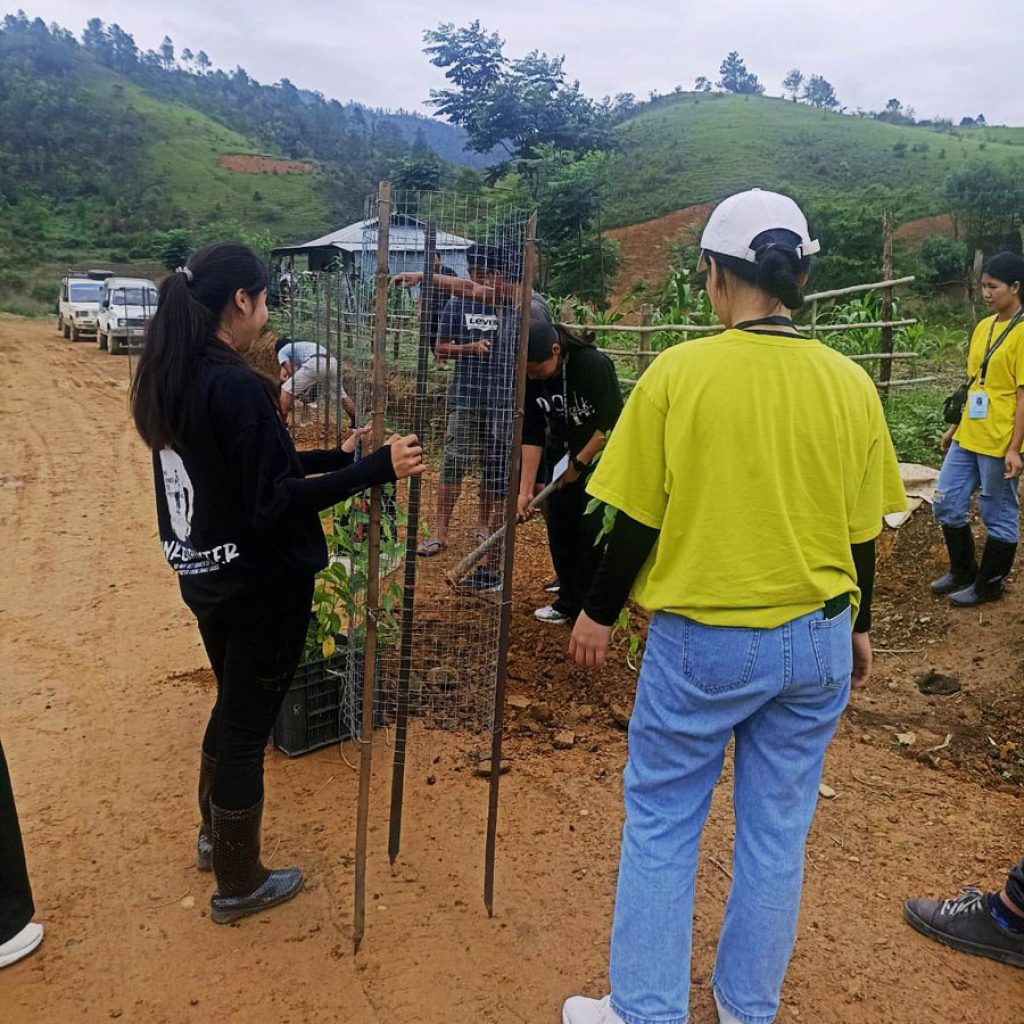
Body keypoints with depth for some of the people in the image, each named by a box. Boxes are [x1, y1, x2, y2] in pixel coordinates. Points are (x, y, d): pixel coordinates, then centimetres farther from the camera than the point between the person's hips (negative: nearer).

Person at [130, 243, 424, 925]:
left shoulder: (170, 378, 5)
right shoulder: (236, 385, -24)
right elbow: (274, 500, -24)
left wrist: (337, 456, 13)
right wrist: (376, 469, -23)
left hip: (205, 576, 9)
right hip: (259, 585, -9)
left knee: (234, 705, 26)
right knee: (247, 727, 7)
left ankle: (215, 836, 46)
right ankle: (238, 887, 27)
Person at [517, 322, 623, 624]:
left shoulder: (594, 365, -27)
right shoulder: (530, 379, -12)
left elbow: (610, 425, -23)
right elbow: (531, 435, -9)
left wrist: (579, 464, -16)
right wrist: (526, 489, -12)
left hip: (600, 454, -5)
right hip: (561, 453, 5)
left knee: (592, 531, -7)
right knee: (559, 528, 6)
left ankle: (588, 608, 7)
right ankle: (568, 602, 22)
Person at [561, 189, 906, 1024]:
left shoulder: (680, 371, -12)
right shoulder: (849, 383, -2)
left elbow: (638, 520, -9)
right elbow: (862, 532, 4)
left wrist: (599, 613, 6)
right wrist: (858, 626, 20)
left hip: (700, 641, -3)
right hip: (815, 641, 4)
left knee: (660, 826, 13)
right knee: (777, 832, 18)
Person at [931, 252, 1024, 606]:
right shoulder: (983, 327, 10)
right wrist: (954, 427, 18)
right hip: (967, 438, 8)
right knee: (946, 504, 13)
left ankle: (988, 585, 21)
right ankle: (962, 571, 32)